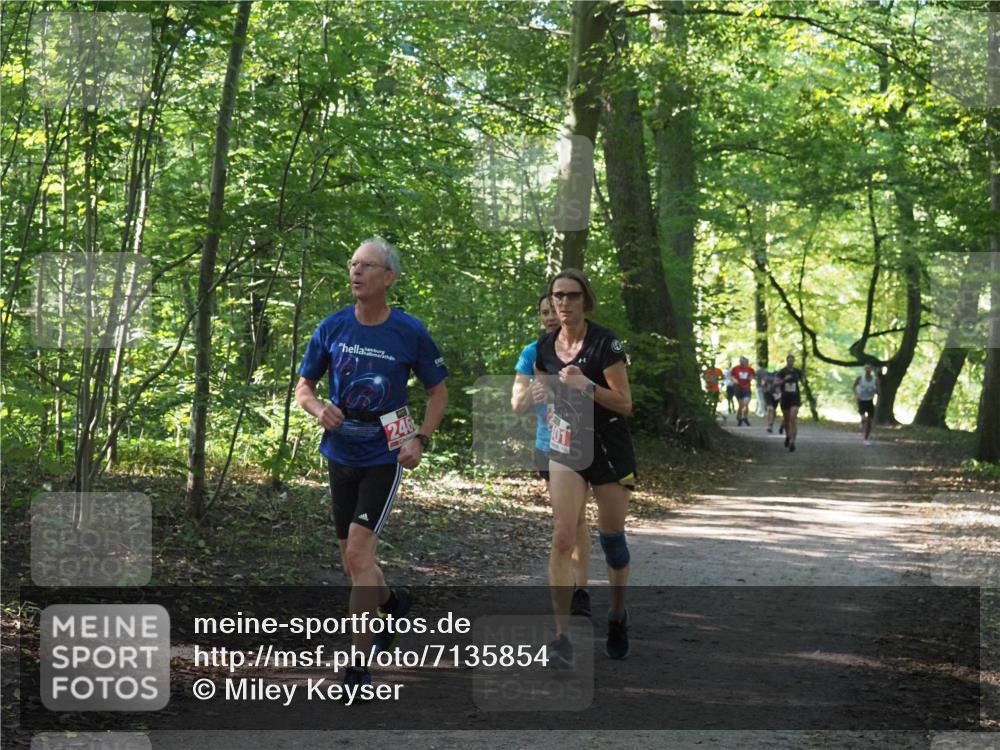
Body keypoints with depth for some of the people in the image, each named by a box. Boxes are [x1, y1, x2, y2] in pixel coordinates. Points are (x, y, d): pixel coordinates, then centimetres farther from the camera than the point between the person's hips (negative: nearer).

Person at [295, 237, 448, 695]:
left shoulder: (410, 332, -8)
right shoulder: (332, 328, -1)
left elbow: (438, 391, 5)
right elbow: (304, 386, 9)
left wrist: (420, 439, -9)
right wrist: (319, 409, -14)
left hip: (384, 456, -4)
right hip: (341, 454, 4)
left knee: (359, 555, -15)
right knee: (352, 561, 14)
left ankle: (359, 667, -9)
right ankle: (392, 603, 46)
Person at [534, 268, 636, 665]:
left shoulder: (605, 343, -12)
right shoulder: (545, 347, 3)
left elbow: (625, 403, -13)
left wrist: (587, 386, -26)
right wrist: (545, 394, 1)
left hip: (609, 450, -3)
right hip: (565, 450, 3)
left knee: (612, 537, 7)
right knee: (562, 538, -11)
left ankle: (618, 616, 32)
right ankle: (562, 636, -12)